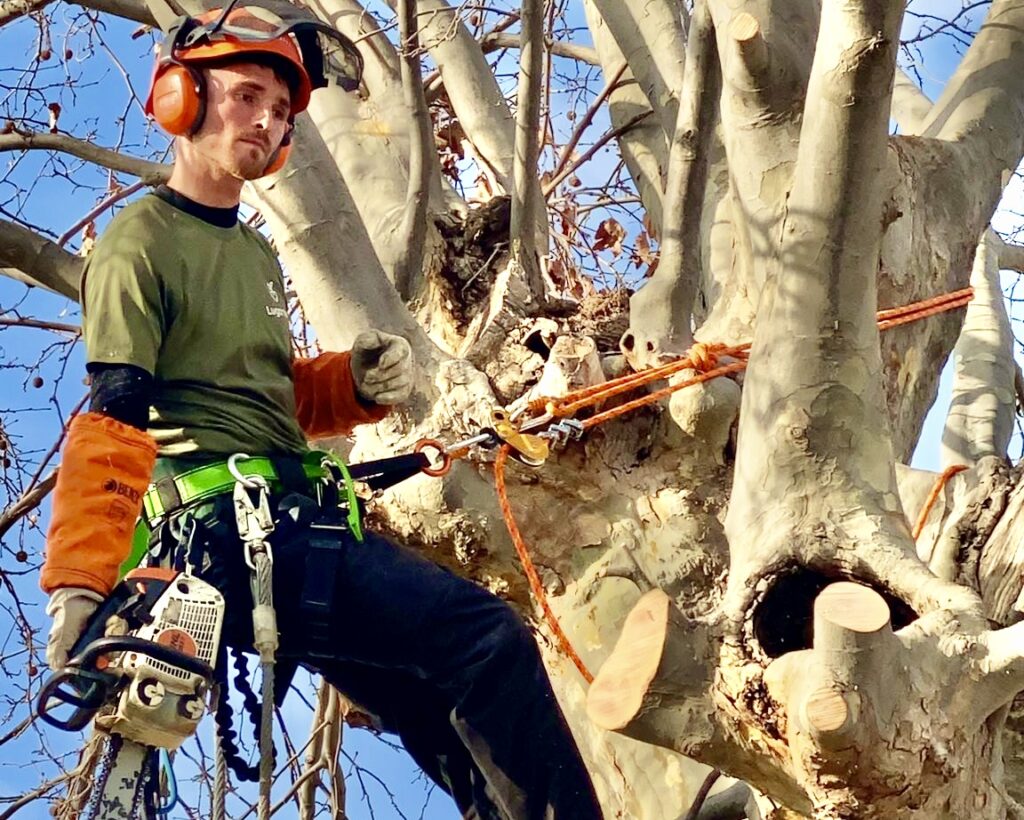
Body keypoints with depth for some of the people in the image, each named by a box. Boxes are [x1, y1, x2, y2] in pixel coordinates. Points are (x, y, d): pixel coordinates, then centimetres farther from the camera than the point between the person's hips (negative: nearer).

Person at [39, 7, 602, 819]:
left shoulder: (258, 253, 22)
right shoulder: (141, 246, -5)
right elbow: (111, 423, -16)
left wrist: (357, 382, 5)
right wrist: (78, 586, -26)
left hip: (294, 523, 10)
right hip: (228, 531, -10)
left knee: (453, 718, 10)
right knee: (487, 639, -22)